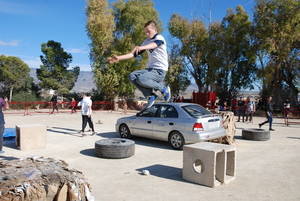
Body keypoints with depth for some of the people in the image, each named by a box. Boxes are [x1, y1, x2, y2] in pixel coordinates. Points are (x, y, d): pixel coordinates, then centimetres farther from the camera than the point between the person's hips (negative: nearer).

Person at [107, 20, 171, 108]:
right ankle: (151, 95, -7)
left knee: (141, 79, -29)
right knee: (132, 76, -12)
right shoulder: (146, 42, 16)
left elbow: (154, 45, -30)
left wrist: (142, 47, -51)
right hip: (151, 68, 7)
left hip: (160, 70, -7)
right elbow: (134, 53, 10)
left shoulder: (159, 38, -5)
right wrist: (118, 58, -2)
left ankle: (163, 88, -8)